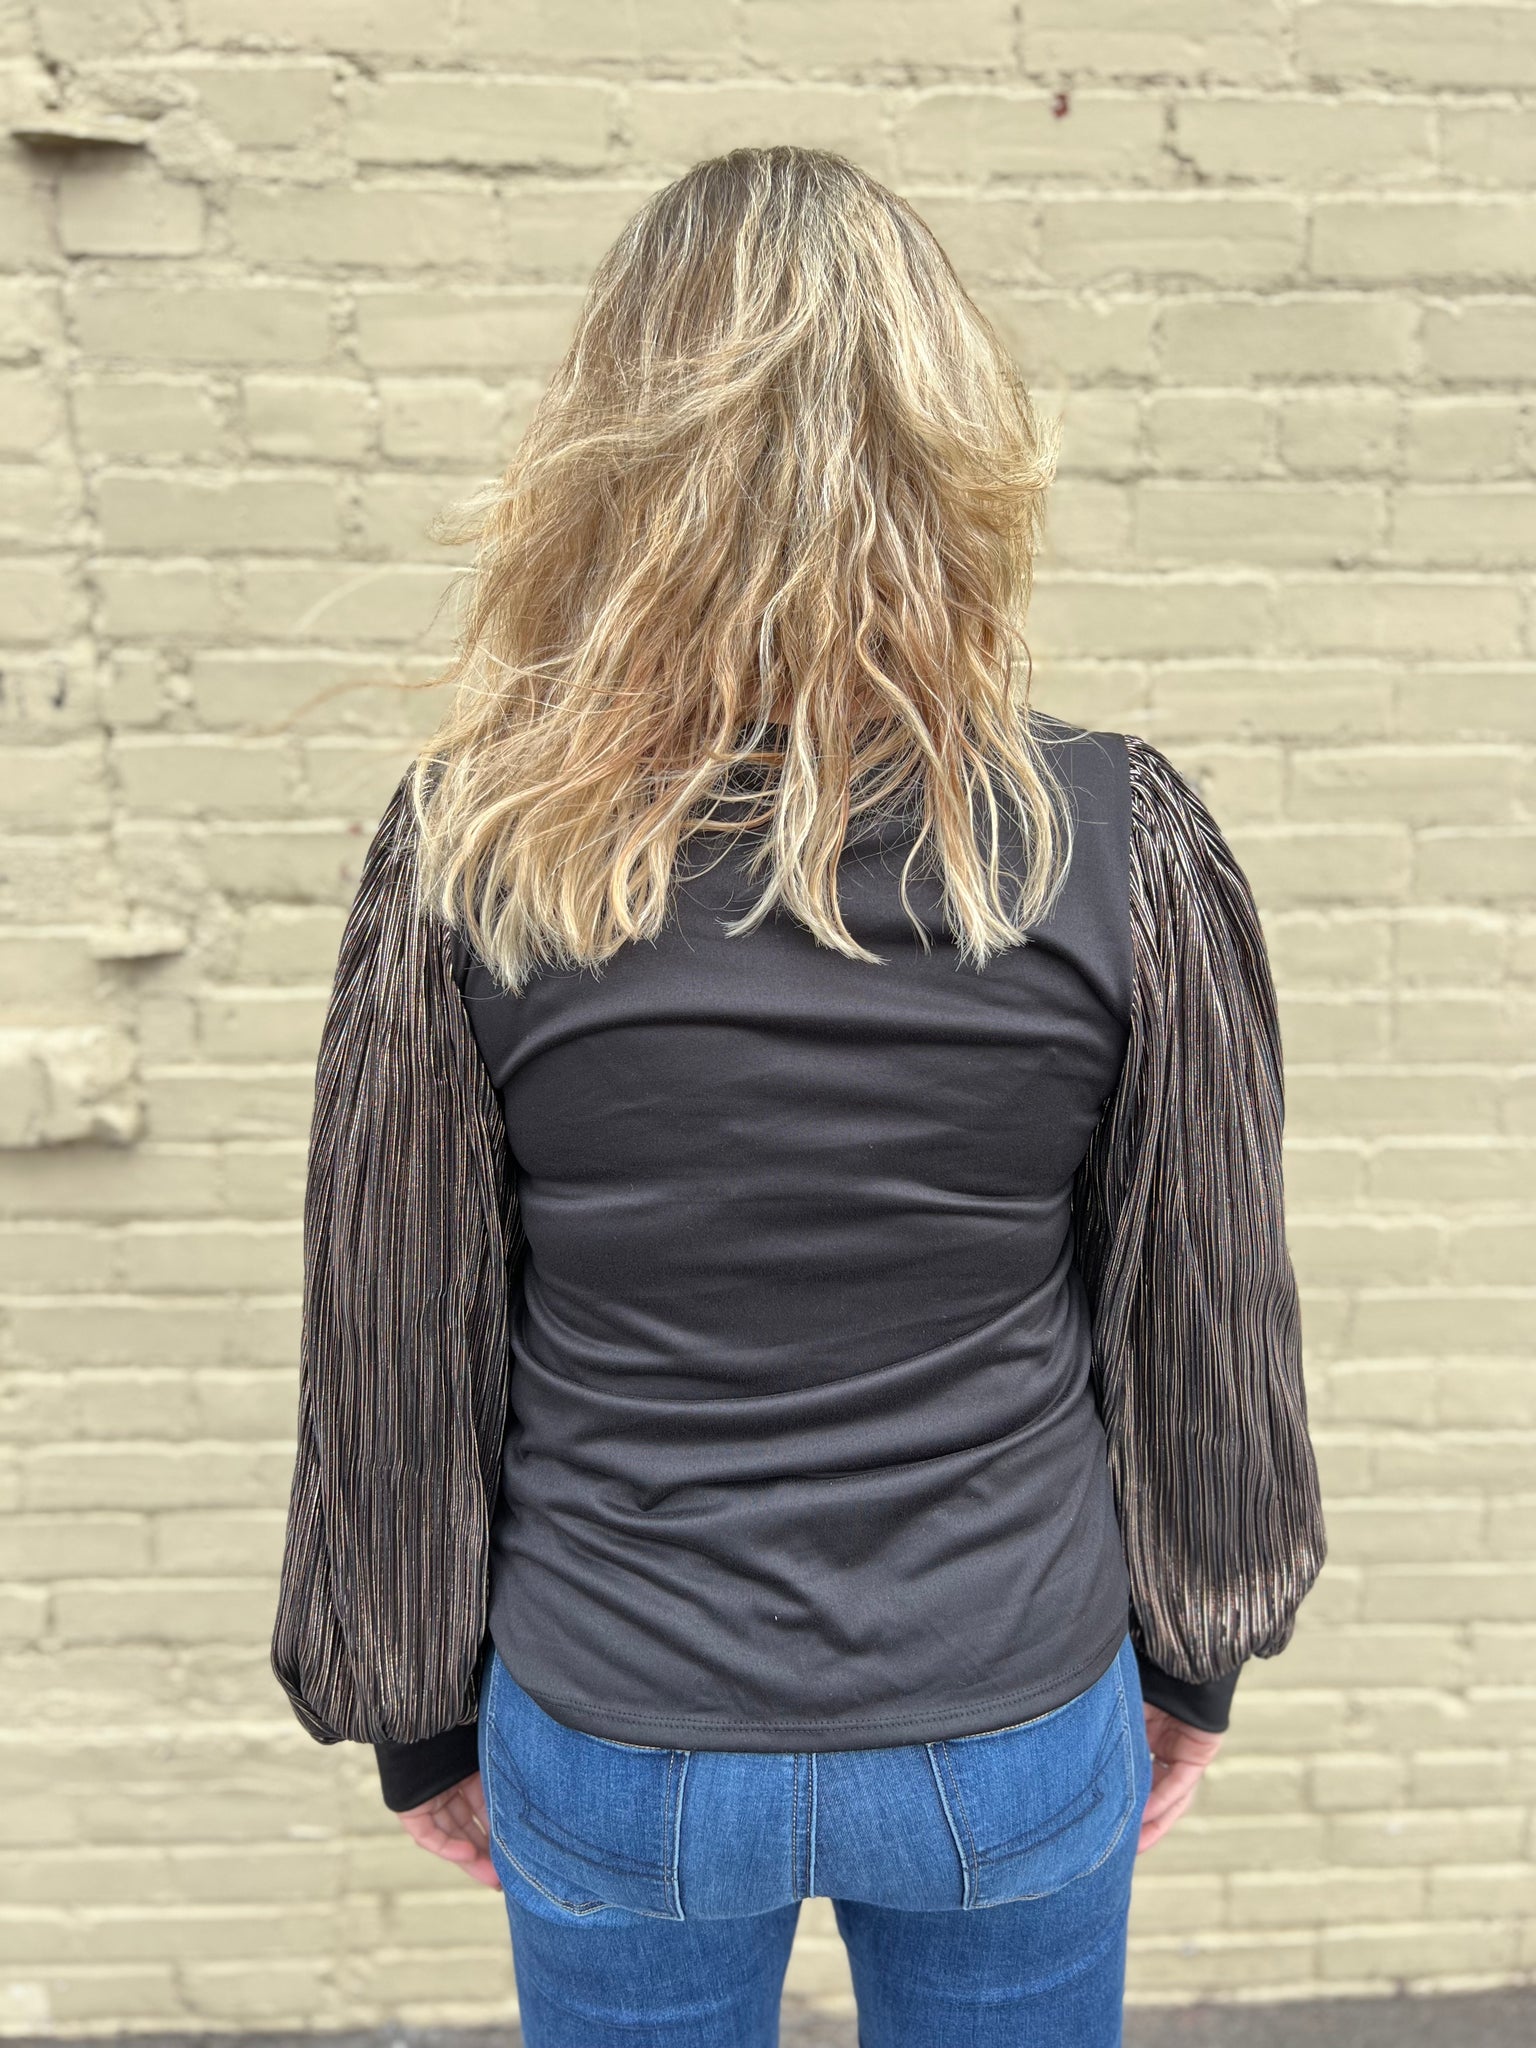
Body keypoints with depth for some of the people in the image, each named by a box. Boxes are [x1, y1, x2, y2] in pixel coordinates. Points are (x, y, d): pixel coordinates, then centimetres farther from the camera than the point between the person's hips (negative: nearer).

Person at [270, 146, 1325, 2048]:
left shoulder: (468, 855, -17)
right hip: (1023, 1734, 1)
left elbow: (394, 1353, -8)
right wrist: (1196, 1656, 12)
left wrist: (419, 1716, 9)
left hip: (614, 1748, 0)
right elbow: (1209, 1314, -6)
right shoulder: (1127, 844, -16)